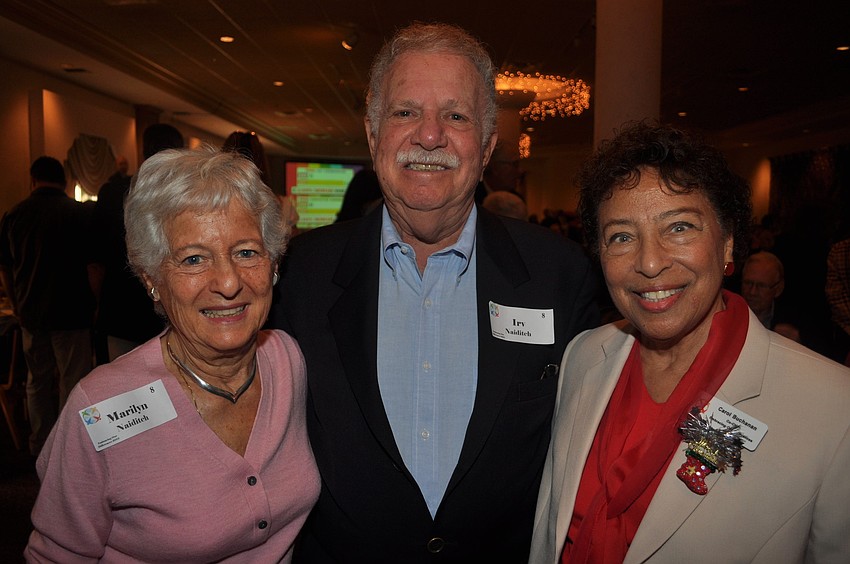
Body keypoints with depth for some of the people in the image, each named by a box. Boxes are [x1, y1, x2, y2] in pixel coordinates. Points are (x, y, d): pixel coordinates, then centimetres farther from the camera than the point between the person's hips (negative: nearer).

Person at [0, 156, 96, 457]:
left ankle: (40, 449, 28)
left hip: (31, 314, 4)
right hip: (72, 312, -4)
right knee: (72, 384, 3)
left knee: (37, 382, 17)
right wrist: (94, 305, 4)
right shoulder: (80, 212, -9)